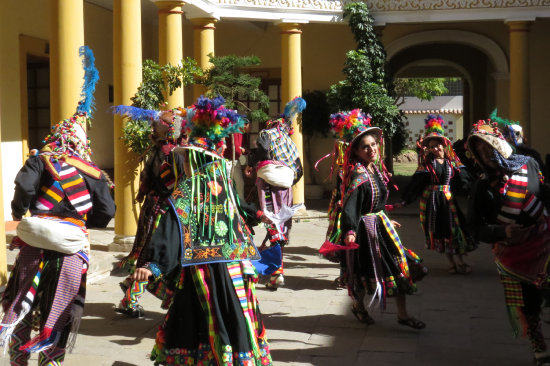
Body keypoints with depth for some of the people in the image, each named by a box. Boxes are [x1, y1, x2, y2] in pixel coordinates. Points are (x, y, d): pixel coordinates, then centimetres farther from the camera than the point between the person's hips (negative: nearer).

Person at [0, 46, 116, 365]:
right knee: (61, 311, 10)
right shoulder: (93, 173, 4)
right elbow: (106, 211, 1)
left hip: (37, 243, 0)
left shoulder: (41, 161, -1)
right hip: (73, 248, 0)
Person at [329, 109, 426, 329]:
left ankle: (402, 315, 21)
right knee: (366, 270, 5)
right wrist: (350, 230, -46)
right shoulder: (358, 176, -22)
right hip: (365, 228, -9)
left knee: (399, 265, 9)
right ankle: (358, 306, 33)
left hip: (381, 223, 9)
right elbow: (350, 206, -32)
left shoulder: (376, 169, 5)